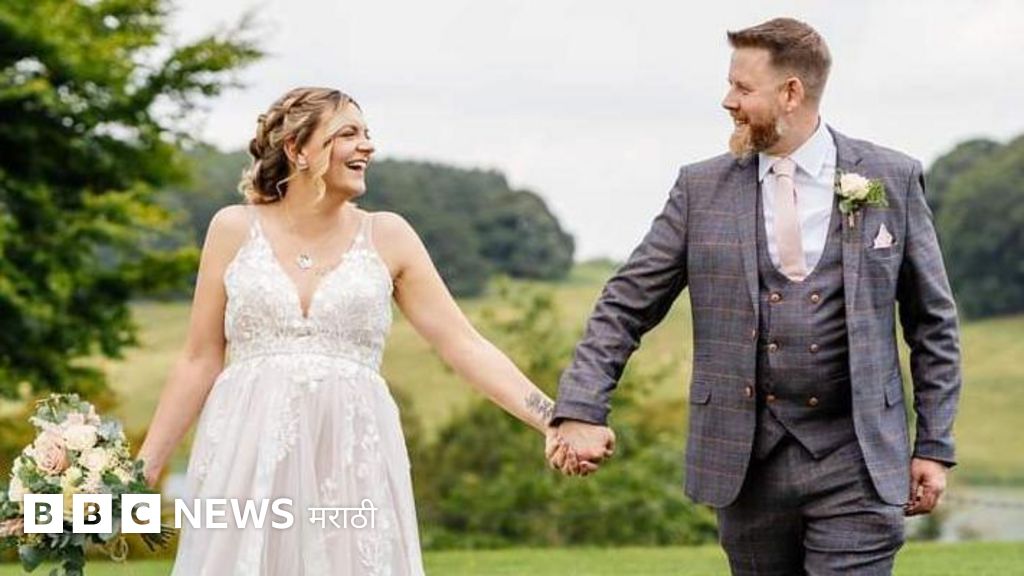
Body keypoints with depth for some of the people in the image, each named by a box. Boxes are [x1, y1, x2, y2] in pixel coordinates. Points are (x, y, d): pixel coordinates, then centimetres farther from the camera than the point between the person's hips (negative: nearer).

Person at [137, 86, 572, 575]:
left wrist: (555, 420, -8)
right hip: (247, 457, 0)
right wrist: (145, 466, 3)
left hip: (352, 461, 1)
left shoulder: (387, 236, 5)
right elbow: (200, 361, 7)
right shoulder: (235, 229, 5)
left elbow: (464, 346, 2)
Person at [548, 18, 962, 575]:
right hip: (747, 460, 2)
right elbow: (626, 303, 3)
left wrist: (934, 445, 4)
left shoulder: (891, 179, 1)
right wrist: (580, 410, -10)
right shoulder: (702, 188, 4)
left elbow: (932, 321, 7)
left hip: (855, 463, -2)